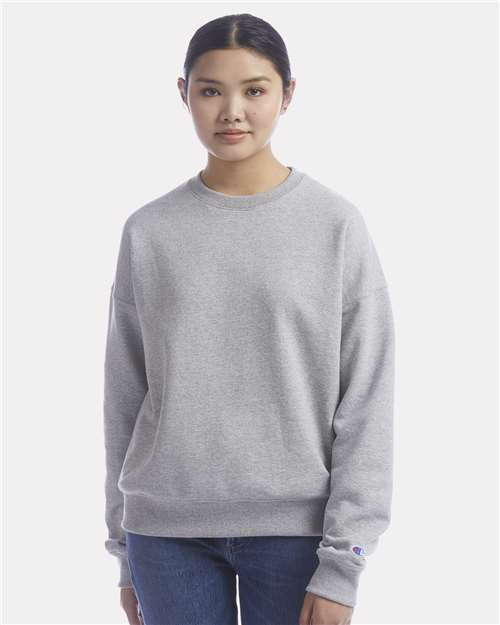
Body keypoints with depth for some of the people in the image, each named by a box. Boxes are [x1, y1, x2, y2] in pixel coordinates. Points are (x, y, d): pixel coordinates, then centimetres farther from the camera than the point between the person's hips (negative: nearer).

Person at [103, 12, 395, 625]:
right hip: (167, 530, 2)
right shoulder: (148, 231, 3)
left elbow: (367, 403, -4)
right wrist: (124, 550, 9)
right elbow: (125, 397, 8)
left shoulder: (337, 225, -3)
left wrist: (342, 563, -8)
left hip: (294, 528, -1)